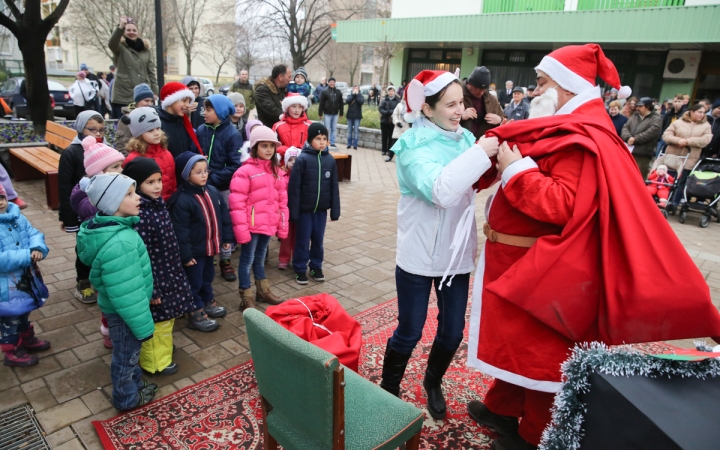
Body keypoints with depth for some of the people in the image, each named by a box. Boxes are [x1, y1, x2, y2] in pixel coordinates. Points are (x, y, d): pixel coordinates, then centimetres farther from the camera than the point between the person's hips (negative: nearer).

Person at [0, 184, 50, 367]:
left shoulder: (17, 217, -1)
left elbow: (34, 234, -1)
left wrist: (37, 248, -22)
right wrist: (26, 256, -29)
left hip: (25, 278, 7)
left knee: (24, 312, 28)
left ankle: (28, 340, 49)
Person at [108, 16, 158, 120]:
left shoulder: (146, 49, 15)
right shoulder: (120, 47, 5)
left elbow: (151, 72, 12)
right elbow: (111, 44, -19)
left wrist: (154, 92, 3)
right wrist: (121, 27, -31)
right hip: (123, 96, -3)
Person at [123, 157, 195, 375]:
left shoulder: (159, 204, -1)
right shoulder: (138, 215, -27)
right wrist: (151, 288, -20)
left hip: (169, 273, 8)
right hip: (154, 277, -8)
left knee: (167, 316, 26)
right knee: (155, 321, 12)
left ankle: (163, 346, 48)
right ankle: (156, 361, 32)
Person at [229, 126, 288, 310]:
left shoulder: (276, 171, 8)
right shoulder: (245, 171, -12)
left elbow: (282, 201, 11)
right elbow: (237, 203, -14)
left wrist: (283, 226, 9)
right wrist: (241, 229, -16)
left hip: (268, 225, 6)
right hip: (252, 225, -6)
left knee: (260, 258, 21)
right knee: (247, 260, 6)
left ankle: (263, 291, 35)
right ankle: (246, 298, 17)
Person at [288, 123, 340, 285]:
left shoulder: (330, 160, -1)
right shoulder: (302, 159, -13)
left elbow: (334, 187, 4)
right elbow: (294, 187, -11)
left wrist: (335, 210, 4)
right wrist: (293, 211, -12)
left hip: (321, 209, 3)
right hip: (304, 209, -3)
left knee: (318, 240, 15)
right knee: (302, 241, 8)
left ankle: (316, 267, 31)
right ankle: (300, 269, 23)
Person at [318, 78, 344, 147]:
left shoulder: (338, 92, 8)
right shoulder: (325, 92, -1)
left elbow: (341, 103, 10)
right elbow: (321, 103, -4)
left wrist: (341, 113, 7)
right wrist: (320, 113, -8)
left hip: (335, 114, 3)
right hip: (327, 114, -3)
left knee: (334, 129, 7)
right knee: (327, 129, -1)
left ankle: (332, 143, 14)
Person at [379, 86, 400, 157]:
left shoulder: (397, 100, -4)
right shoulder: (384, 100, 5)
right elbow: (380, 108, -4)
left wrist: (392, 112, -20)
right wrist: (387, 112, -17)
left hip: (393, 121, -3)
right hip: (384, 120, 3)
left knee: (391, 137, 2)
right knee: (384, 136, 8)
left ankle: (389, 150, 10)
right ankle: (384, 150, 18)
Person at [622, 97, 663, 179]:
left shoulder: (656, 119, 1)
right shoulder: (634, 116, 19)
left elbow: (651, 132, -14)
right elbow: (625, 127, 8)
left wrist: (635, 139, -15)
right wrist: (628, 137, -12)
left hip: (643, 154, -6)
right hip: (629, 151, 6)